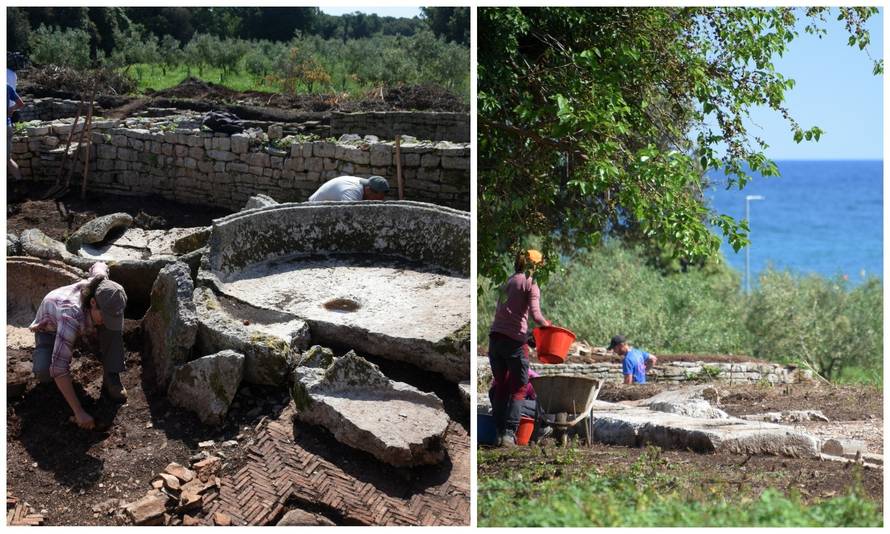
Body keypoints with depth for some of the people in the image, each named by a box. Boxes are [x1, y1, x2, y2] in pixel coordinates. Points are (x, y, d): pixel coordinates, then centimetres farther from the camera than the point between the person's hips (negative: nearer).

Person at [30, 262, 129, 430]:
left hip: (83, 324, 4)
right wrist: (79, 412, -50)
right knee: (44, 373, -32)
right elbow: (59, 368, -49)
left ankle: (111, 378, -15)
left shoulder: (102, 291, -31)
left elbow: (99, 266, -4)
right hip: (50, 329, -4)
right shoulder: (72, 315, -47)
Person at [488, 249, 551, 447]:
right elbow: (535, 314, -14)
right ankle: (509, 432, -8)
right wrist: (546, 324, 5)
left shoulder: (508, 282, 19)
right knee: (518, 387, 1)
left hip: (495, 336, 6)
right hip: (515, 339, -6)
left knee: (500, 386, 12)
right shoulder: (530, 283, -3)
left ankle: (500, 431, 9)